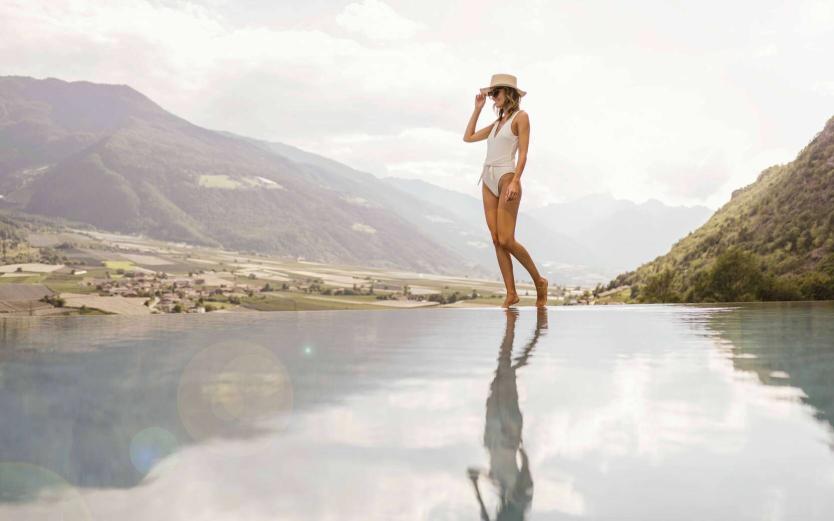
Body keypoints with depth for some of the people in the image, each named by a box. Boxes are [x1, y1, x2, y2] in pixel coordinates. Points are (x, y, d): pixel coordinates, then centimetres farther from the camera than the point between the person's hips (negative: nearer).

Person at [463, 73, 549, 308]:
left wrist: (515, 182, -22)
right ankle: (511, 293, 4)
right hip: (489, 181, 8)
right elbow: (468, 137, 24)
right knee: (497, 240, 1)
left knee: (506, 240, -13)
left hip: (507, 178, -8)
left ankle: (539, 281, 6)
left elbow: (523, 154, -10)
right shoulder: (498, 122, 19)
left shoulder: (521, 117, -2)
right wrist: (477, 109, 22)